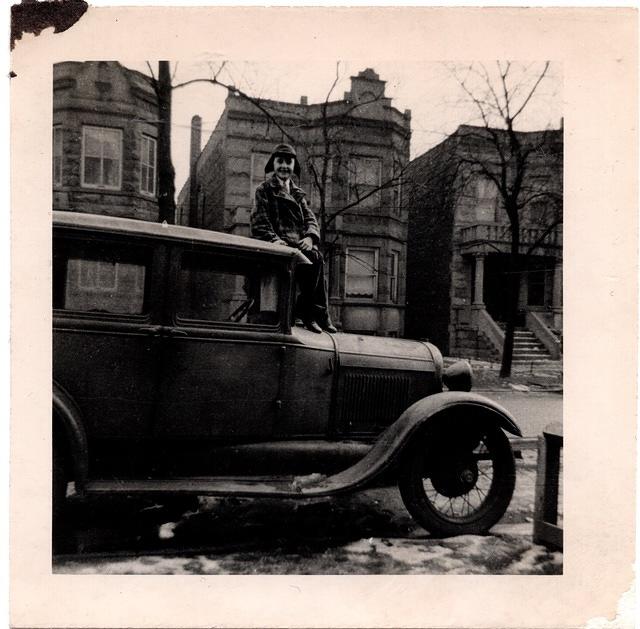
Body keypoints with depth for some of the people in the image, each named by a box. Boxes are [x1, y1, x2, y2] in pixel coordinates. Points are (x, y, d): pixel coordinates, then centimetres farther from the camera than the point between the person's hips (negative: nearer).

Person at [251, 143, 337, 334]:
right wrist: (274, 239, -20)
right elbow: (259, 222, -1)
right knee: (314, 258, -30)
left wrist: (310, 237, -8)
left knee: (316, 257, -29)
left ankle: (306, 310, -24)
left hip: (299, 244, 5)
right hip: (277, 246, -5)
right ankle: (319, 313, -23)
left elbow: (310, 219, 14)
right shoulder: (264, 190, 11)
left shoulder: (297, 193, 26)